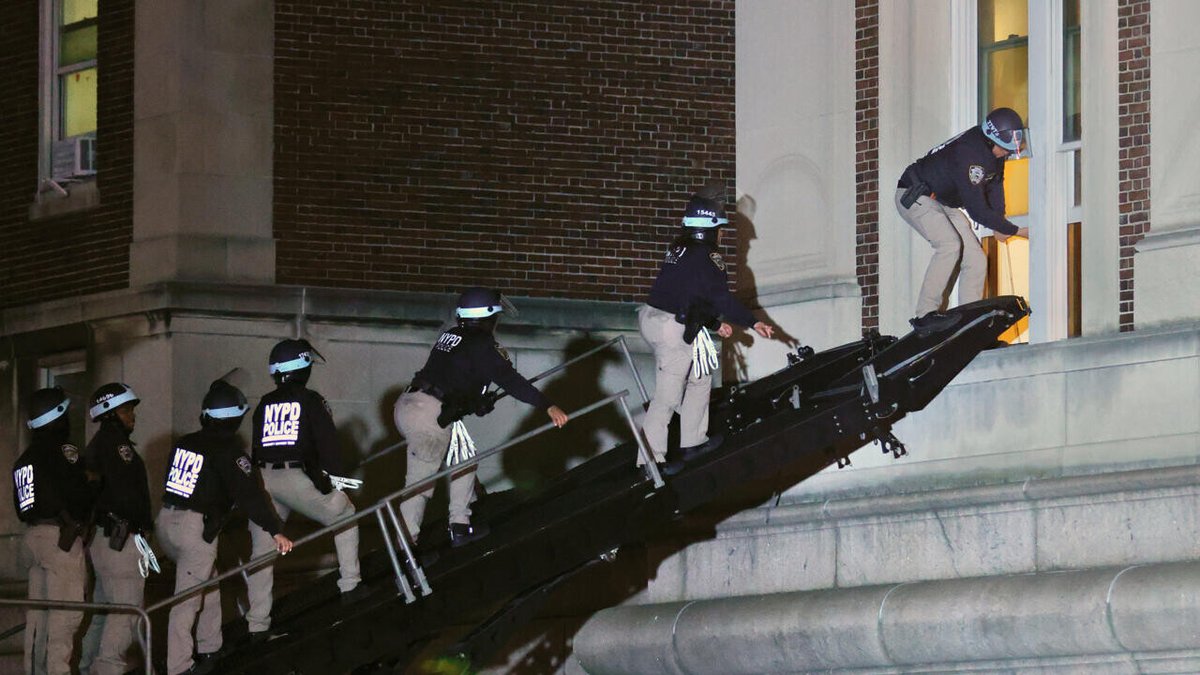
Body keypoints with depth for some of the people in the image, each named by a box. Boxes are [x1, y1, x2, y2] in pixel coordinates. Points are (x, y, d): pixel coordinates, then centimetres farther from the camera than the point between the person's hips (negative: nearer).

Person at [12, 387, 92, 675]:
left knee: (38, 610, 14)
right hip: (62, 537, -9)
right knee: (65, 610, -7)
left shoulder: (24, 459, 14)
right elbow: (79, 494, -14)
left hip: (32, 534, 9)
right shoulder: (63, 452, -12)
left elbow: (21, 506, 17)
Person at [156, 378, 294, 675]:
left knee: (208, 584, 23)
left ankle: (209, 649, 28)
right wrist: (275, 530, -17)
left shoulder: (184, 443, 9)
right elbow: (249, 494, -17)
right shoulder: (227, 451, -11)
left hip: (166, 521, 7)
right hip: (196, 529, -7)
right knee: (187, 600, -4)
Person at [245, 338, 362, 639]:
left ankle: (257, 625, 9)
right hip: (296, 477, -5)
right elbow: (328, 442, -6)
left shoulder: (265, 404, 17)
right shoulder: (310, 400, 2)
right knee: (344, 514, 18)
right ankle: (350, 584, 11)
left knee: (262, 552, 10)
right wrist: (335, 476, -2)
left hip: (263, 479, 5)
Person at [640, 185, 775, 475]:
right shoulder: (706, 257, -14)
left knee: (699, 378, 23)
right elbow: (721, 297, -18)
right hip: (676, 331, -10)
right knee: (667, 396, -3)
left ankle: (693, 440, 31)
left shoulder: (677, 250, 14)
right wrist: (753, 323, -13)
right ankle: (651, 458, 0)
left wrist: (716, 323, 25)